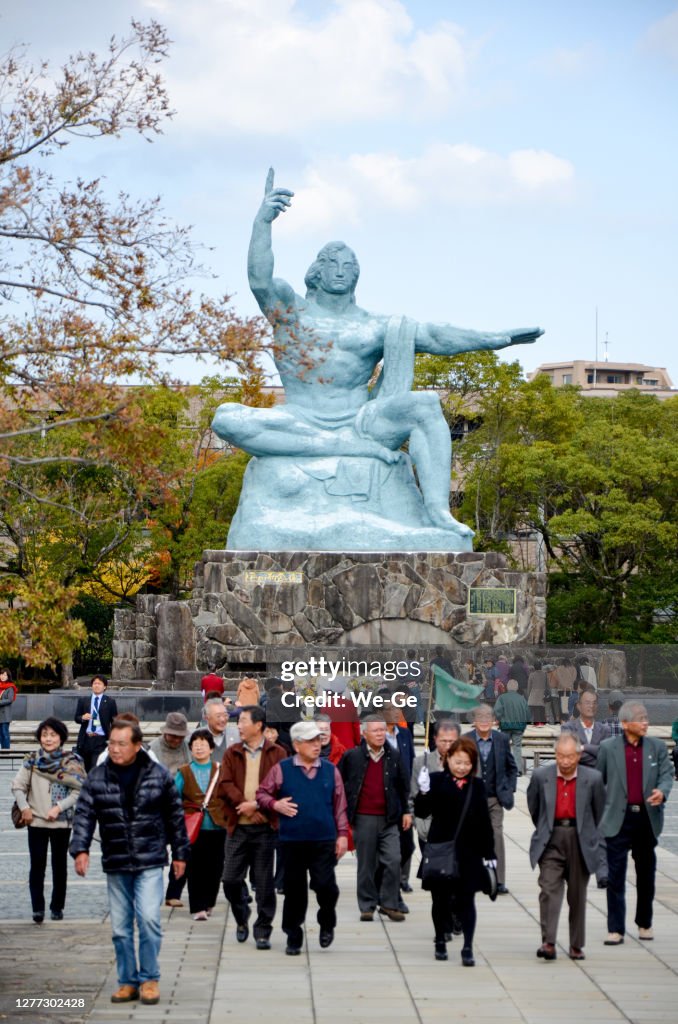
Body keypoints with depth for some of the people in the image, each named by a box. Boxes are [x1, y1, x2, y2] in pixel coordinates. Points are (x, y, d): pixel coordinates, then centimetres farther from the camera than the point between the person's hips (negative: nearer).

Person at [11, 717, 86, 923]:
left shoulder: (71, 762, -4)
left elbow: (78, 790, -7)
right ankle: (38, 908, 1)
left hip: (62, 822, 0)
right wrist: (24, 808, -8)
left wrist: (59, 807, -15)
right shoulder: (32, 761, 0)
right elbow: (17, 785, 3)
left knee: (59, 865, 9)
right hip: (36, 821, 0)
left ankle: (57, 907, 19)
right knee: (37, 865, -2)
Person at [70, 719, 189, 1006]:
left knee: (148, 918, -13)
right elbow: (84, 815, -1)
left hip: (150, 862, -2)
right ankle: (128, 981, 18)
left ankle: (149, 978, 2)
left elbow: (175, 816, 7)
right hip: (115, 864, 2)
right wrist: (80, 849, -15)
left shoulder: (158, 775, 0)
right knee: (120, 926, 6)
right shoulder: (97, 777, 2)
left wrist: (180, 853, 9)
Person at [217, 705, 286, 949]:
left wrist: (256, 804, -15)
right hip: (237, 827, 3)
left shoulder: (277, 754, 2)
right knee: (230, 879, 2)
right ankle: (241, 919, 27)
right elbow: (224, 786, -1)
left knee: (264, 882, 1)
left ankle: (263, 931, 11)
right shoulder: (232, 754, 9)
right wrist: (244, 803, -14)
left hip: (265, 827, -3)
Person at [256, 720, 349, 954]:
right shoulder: (281, 769, 2)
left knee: (325, 885, -9)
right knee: (294, 890, 6)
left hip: (324, 841, 0)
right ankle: (293, 937, 19)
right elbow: (261, 794, 7)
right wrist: (275, 805, -11)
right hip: (292, 841, 0)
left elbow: (340, 805, 8)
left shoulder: (330, 770, 6)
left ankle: (327, 924, 19)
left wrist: (342, 834, 3)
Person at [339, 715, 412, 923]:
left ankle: (389, 904, 5)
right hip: (363, 819, -2)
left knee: (393, 861, -6)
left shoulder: (393, 757, 7)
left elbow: (403, 786, 15)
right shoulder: (352, 757, -1)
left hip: (389, 819, 2)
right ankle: (367, 907, 13)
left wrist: (406, 811, 12)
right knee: (366, 864, 4)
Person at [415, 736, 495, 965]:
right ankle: (440, 942, 25)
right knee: (440, 899, 10)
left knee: (466, 900, 1)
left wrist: (489, 852, 5)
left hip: (469, 854, 1)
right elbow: (422, 812, -9)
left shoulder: (477, 786, 4)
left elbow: (484, 821, 7)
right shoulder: (436, 781, -4)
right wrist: (424, 792, -28)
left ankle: (468, 948, 2)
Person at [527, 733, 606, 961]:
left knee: (578, 895, 8)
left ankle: (576, 946, 17)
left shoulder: (593, 778, -3)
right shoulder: (541, 776, -2)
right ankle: (548, 943, -17)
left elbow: (599, 811, 10)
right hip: (551, 840, 0)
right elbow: (533, 807, 15)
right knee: (549, 889, -13)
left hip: (580, 842, 0)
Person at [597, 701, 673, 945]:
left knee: (646, 875, 12)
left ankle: (645, 924, 28)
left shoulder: (657, 747, 5)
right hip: (618, 819, -2)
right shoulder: (608, 748, 0)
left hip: (647, 818, 2)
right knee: (615, 876, -3)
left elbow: (666, 775, 2)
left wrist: (662, 792, -20)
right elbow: (598, 781, 6)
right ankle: (616, 929, 1)